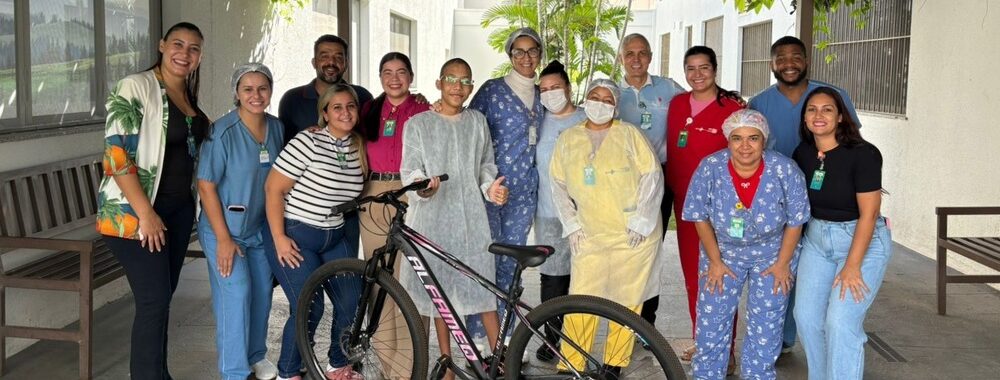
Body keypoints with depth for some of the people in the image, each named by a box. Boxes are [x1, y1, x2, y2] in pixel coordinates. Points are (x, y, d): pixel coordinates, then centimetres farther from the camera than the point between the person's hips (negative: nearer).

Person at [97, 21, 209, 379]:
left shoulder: (189, 98, 11)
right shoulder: (136, 87, -11)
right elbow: (116, 152, -18)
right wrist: (145, 213, -21)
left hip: (179, 208, 7)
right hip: (135, 210, -7)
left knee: (162, 296, 12)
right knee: (154, 299, -8)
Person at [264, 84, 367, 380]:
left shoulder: (358, 148, 4)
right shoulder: (308, 142, -16)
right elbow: (273, 189, -15)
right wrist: (279, 238, -17)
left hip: (336, 237, 6)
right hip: (295, 237, -6)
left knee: (351, 301, 1)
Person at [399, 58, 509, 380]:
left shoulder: (477, 122, 12)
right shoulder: (419, 124, 3)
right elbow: (410, 169, -3)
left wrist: (490, 188, -4)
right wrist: (422, 185, -24)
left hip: (472, 218, 1)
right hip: (434, 218, -1)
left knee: (484, 287, -2)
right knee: (440, 290, 6)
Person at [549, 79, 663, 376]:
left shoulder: (629, 134, -1)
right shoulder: (568, 139, 8)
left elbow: (652, 176, -4)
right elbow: (558, 184, 12)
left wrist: (640, 222, -8)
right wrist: (571, 226, 5)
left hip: (633, 235, -2)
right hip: (590, 235, 2)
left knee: (626, 299, 3)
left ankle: (615, 363, 17)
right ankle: (570, 366, 4)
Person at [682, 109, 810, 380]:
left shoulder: (785, 170, -21)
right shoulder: (710, 168, -19)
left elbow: (795, 221, -9)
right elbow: (700, 217, -8)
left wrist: (783, 263, -7)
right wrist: (715, 261, -6)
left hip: (772, 253, 0)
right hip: (723, 250, 1)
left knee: (766, 327, 4)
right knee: (711, 322, 2)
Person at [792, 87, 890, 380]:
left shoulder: (863, 154, -18)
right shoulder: (802, 153, -1)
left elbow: (868, 214, -18)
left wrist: (852, 267, -19)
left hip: (862, 239, -5)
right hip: (817, 238, 6)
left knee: (841, 321, -14)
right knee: (806, 316, 1)